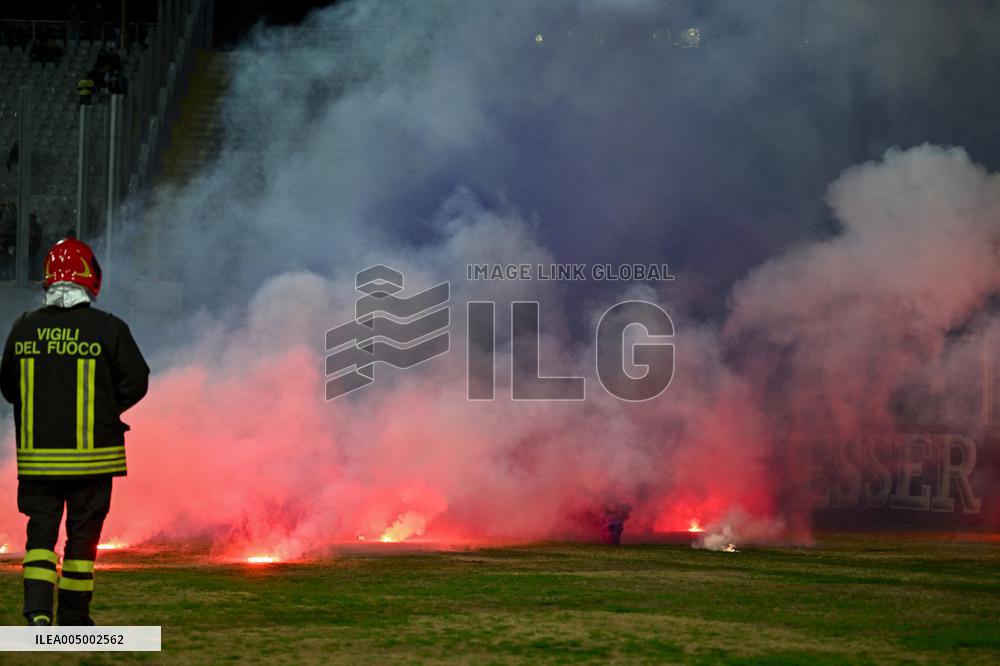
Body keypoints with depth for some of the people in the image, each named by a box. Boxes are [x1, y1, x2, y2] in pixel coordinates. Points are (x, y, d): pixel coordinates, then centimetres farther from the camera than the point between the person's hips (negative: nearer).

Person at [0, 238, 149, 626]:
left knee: (41, 532, 7)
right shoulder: (108, 328, -7)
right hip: (91, 454, -2)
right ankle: (74, 620, 15)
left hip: (37, 454, 2)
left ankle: (37, 610, -11)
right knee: (83, 536, 8)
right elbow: (136, 381, -3)